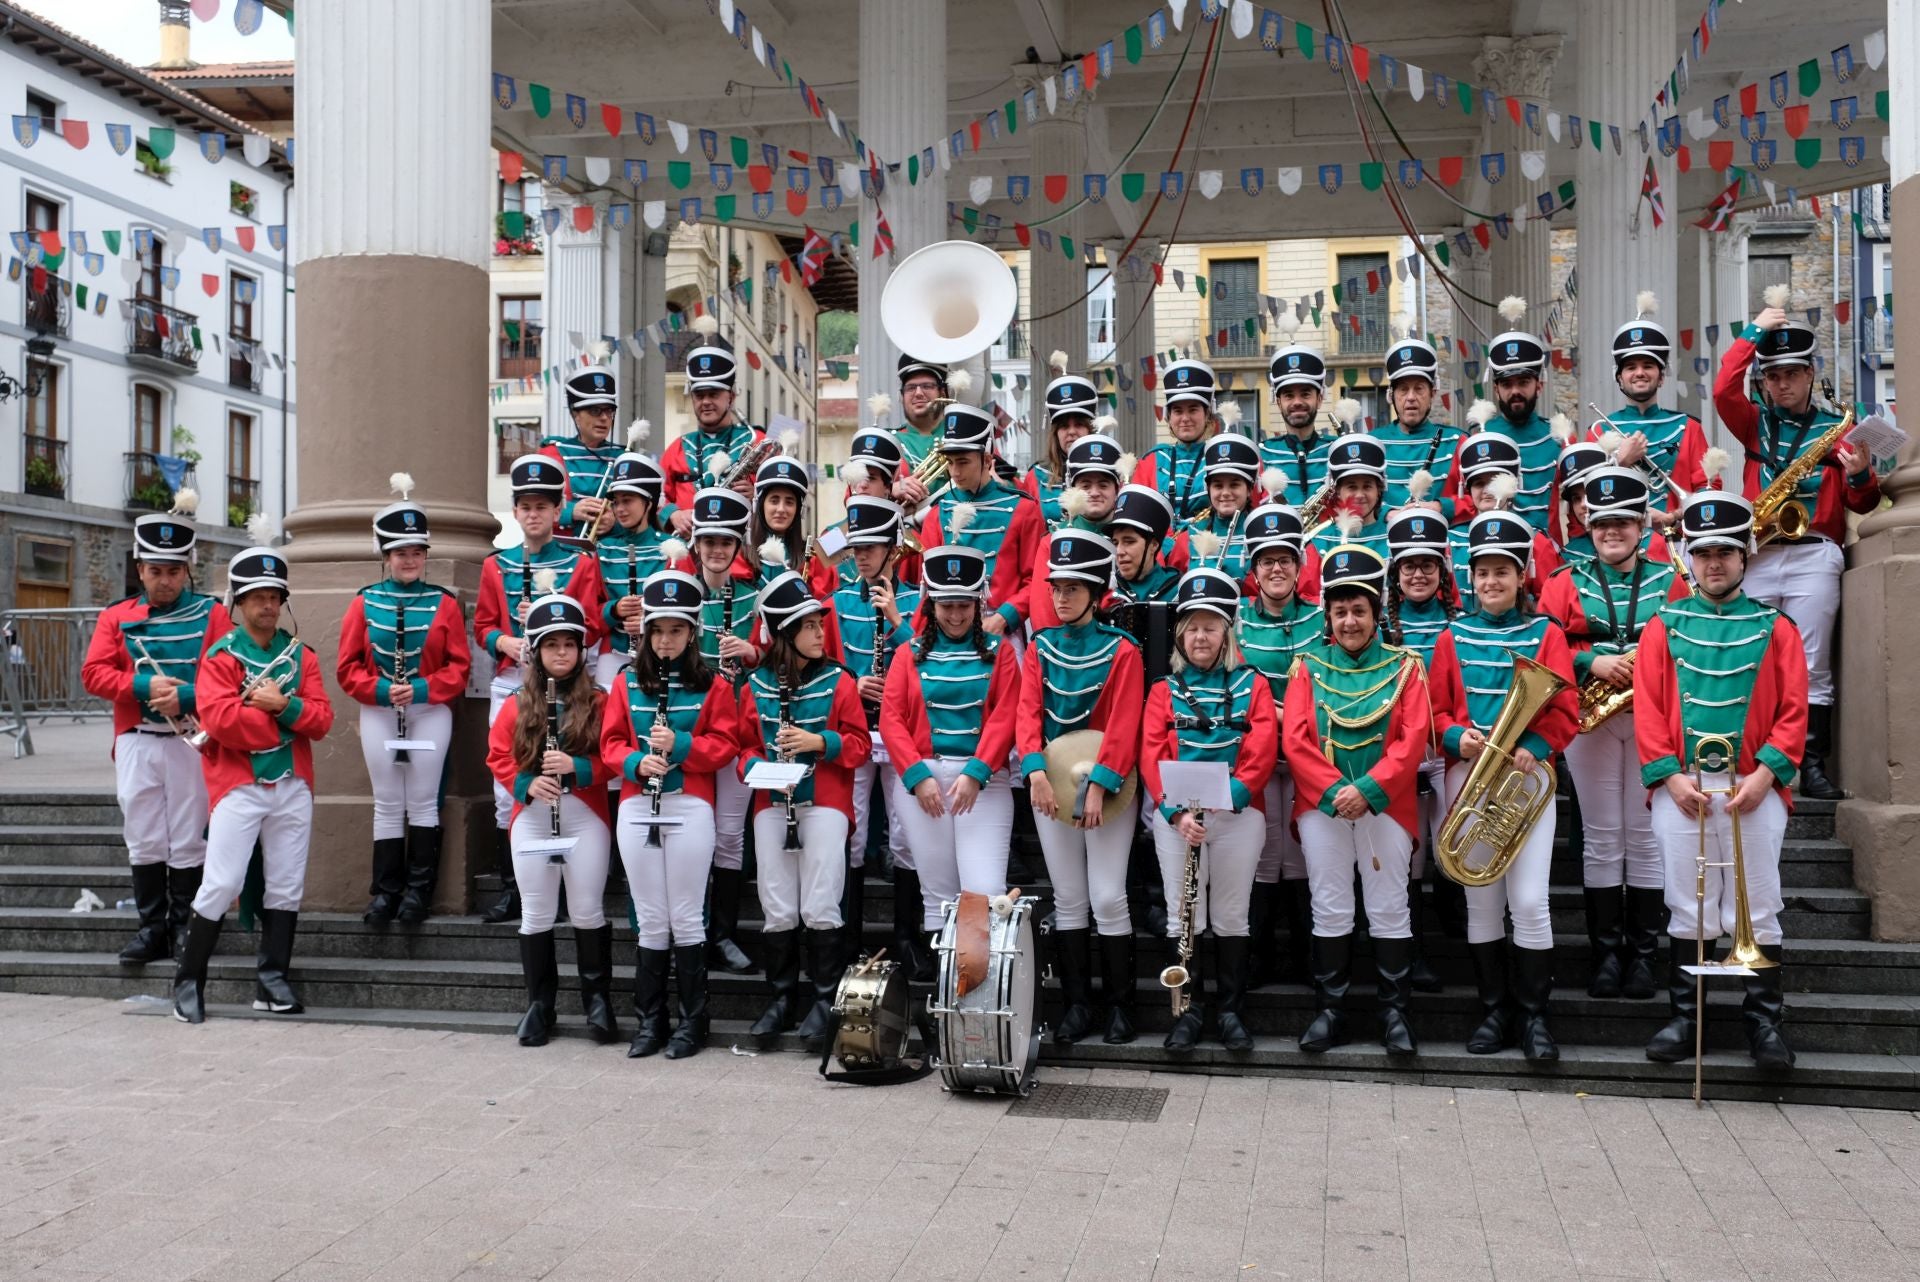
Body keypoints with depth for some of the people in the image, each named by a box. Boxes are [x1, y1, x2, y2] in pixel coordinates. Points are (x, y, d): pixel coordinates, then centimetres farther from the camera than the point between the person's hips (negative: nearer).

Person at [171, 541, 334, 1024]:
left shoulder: (301, 656, 11)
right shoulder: (220, 656, -1)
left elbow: (322, 719, 2)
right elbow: (217, 718, -16)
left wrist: (284, 705, -14)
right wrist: (277, 715, -10)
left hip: (293, 786, 4)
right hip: (238, 786, -4)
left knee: (287, 887, 7)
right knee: (221, 885, -6)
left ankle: (272, 980, 17)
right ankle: (189, 981, 8)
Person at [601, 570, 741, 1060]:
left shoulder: (712, 684, 2)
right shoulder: (627, 682, 9)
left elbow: (724, 745, -2)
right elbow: (611, 742, 7)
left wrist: (680, 745, -17)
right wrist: (636, 761, -13)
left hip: (690, 807, -2)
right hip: (636, 806, 3)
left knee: (686, 918, 1)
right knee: (650, 920, 7)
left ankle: (692, 1021, 12)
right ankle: (649, 1021, 16)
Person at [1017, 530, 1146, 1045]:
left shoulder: (1121, 650, -5)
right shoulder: (1040, 647, 7)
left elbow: (1124, 725, -12)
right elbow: (1028, 712, -2)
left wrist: (1098, 786, -21)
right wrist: (1036, 771, -17)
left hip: (1107, 784, -4)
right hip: (1051, 782, 4)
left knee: (1108, 898, -4)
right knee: (1068, 899, 8)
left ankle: (1121, 1005, 9)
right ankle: (1076, 1003, 16)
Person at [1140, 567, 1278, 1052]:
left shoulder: (1251, 685, 8)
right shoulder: (1165, 689, 9)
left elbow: (1263, 749, -3)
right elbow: (1151, 754, -1)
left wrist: (1231, 793, -19)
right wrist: (1176, 811, -15)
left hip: (1238, 812, -1)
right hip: (1175, 814, 1)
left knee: (1231, 915, 5)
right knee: (1182, 914, 4)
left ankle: (1230, 1010, 16)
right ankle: (1188, 1011, 14)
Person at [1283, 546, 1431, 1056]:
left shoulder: (1404, 666, 5)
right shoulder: (1308, 667, 8)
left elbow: (1414, 740, -5)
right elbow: (1295, 740, -1)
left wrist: (1368, 789, -16)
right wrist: (1334, 791, -14)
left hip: (1385, 804, -1)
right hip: (1321, 804, 1)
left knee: (1389, 910, 3)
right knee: (1330, 911, 5)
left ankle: (1395, 1011, 14)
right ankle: (1331, 1010, 14)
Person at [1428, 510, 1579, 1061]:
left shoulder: (1546, 634, 3)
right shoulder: (1454, 637, 8)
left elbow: (1565, 710, -1)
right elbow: (1436, 709, 9)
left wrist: (1534, 748, -17)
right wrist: (1457, 737, -11)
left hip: (1526, 774, -2)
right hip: (1468, 774, 2)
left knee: (1530, 901, -7)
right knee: (1481, 902, 7)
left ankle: (1533, 1015, 7)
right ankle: (1495, 1010, 19)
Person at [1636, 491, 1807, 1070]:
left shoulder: (1775, 628, 7)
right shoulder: (1663, 627, 7)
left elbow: (1793, 710, 1)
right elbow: (1647, 709, 2)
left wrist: (1766, 772, -11)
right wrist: (1670, 775, -8)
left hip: (1755, 787, 0)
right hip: (1681, 787, 0)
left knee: (1758, 909, 3)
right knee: (1688, 908, 6)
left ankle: (1765, 1022, 14)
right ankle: (1685, 1017, 15)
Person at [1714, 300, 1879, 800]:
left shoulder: (1836, 429, 11)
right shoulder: (1755, 423, 14)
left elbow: (1862, 504, 8)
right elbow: (1724, 390, -5)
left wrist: (1860, 475, -13)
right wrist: (1754, 332, -1)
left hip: (1815, 556, -1)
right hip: (1756, 555, 1)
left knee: (1812, 667, -3)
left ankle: (1812, 766, -2)